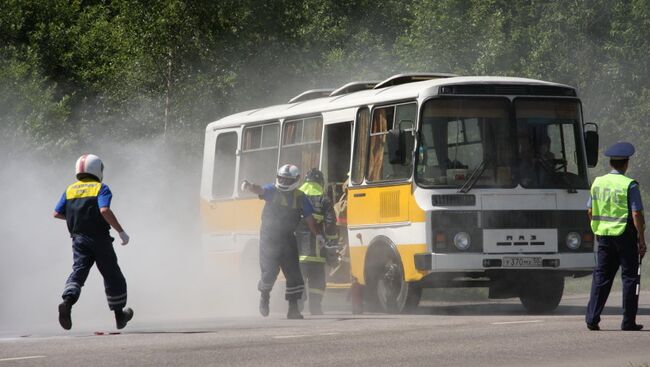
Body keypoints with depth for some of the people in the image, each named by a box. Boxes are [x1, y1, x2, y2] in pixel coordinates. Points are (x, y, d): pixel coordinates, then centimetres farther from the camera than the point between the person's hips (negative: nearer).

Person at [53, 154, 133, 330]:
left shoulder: (70, 190, 11)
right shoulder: (101, 188, -5)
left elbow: (57, 213, 11)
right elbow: (105, 210, -21)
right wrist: (121, 231, -16)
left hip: (79, 239, 4)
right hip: (99, 238, -4)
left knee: (78, 271, -5)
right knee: (112, 275, 11)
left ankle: (67, 302, -35)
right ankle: (119, 315, 21)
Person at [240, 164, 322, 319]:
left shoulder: (300, 198, 3)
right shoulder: (272, 191, -4)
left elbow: (310, 220, 8)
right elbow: (259, 190, -25)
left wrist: (318, 235, 1)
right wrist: (248, 186, -46)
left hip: (287, 239, 2)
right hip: (269, 237, -2)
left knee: (293, 274, -2)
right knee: (270, 271, -7)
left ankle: (293, 308, 5)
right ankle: (264, 296, 24)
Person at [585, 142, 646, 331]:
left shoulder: (598, 183, 5)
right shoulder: (629, 185, -11)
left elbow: (590, 212, 10)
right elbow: (636, 214, -15)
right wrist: (642, 240, -10)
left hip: (604, 235, 5)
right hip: (626, 235, -5)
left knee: (601, 276, 8)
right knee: (630, 277, 3)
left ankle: (592, 318, 0)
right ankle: (628, 321, 4)